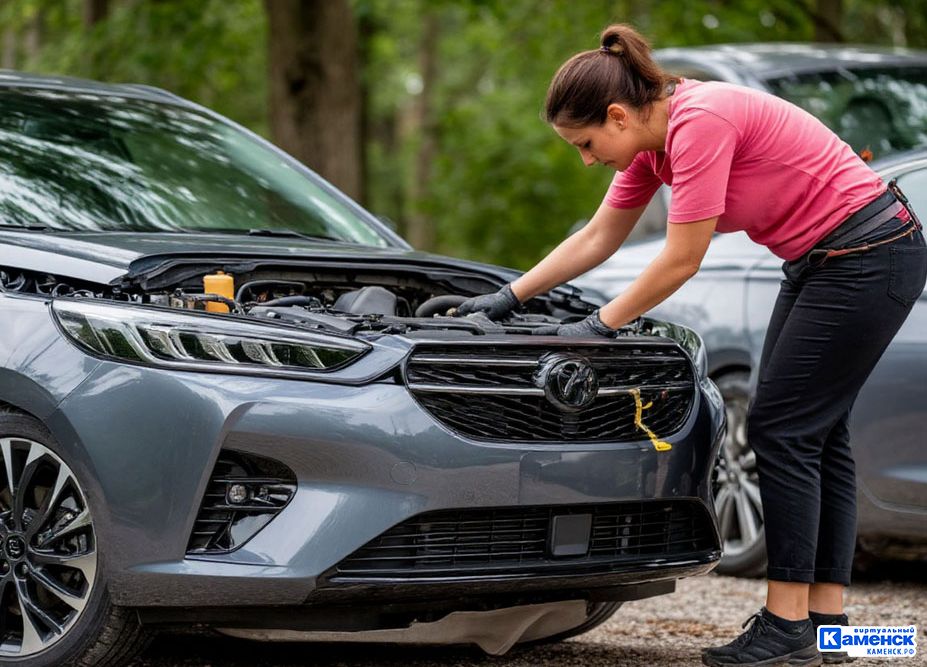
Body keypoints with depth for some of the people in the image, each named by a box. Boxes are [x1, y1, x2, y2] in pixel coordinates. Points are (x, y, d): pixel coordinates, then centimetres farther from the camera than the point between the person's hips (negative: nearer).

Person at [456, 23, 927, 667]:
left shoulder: (699, 121, -24)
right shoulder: (655, 136, 5)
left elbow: (680, 261, -21)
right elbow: (598, 238, 16)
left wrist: (600, 324, -11)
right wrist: (509, 297, 15)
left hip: (871, 254, -10)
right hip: (820, 260, 10)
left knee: (781, 427, -8)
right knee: (812, 430, 9)